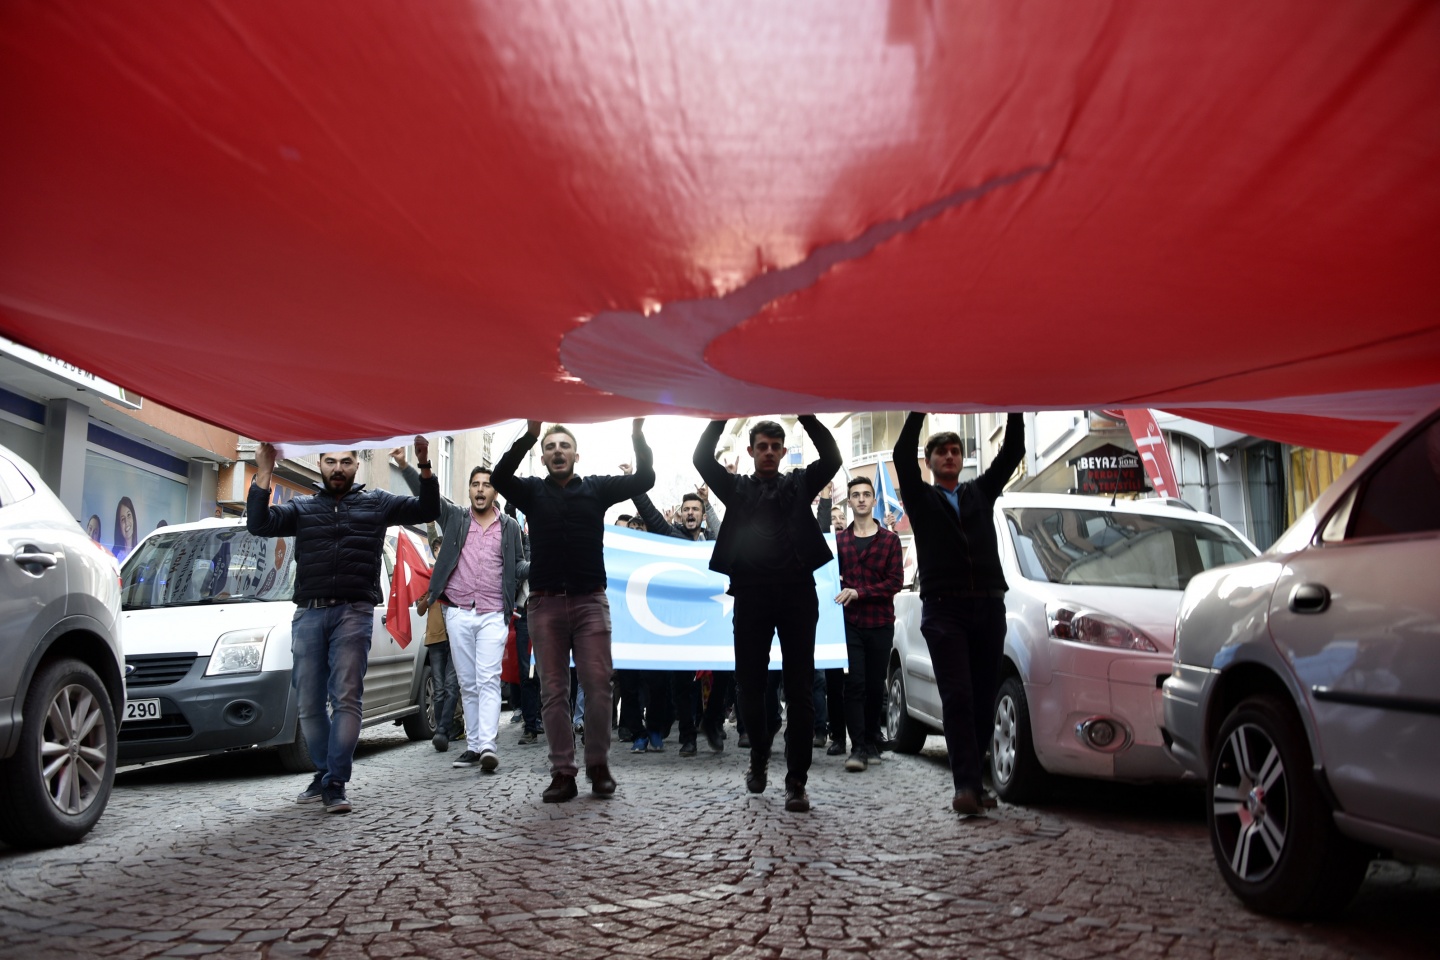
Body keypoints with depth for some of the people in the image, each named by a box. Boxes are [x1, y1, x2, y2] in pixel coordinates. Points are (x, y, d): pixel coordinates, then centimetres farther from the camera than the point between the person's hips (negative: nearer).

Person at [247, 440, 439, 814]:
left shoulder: (376, 502, 14)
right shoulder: (302, 508, 18)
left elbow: (428, 510, 7)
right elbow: (258, 524, 3)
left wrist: (424, 466, -7)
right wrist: (264, 473, -7)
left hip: (353, 613, -3)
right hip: (308, 614, 3)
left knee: (346, 698, -12)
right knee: (309, 704, 6)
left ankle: (335, 783, -11)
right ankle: (324, 774, 21)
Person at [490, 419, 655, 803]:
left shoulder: (595, 488, 10)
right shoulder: (533, 491, 10)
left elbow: (644, 479, -1)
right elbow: (499, 478, -9)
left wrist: (638, 436, -18)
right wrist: (529, 435, -22)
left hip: (590, 601, 0)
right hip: (545, 602, 1)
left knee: (598, 685, -4)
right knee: (553, 690, 2)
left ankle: (598, 764, 10)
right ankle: (563, 772, 7)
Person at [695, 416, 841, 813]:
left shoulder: (800, 484, 15)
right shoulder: (736, 487, 16)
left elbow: (832, 458, 2)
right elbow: (702, 457, 5)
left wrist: (805, 415, -3)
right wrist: (722, 416, 1)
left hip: (797, 592, -1)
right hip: (751, 594, 1)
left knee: (799, 688, -2)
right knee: (750, 684, 6)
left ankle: (796, 780, 2)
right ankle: (759, 757, 31)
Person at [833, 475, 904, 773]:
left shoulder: (890, 540, 5)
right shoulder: (838, 540, 8)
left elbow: (896, 581, -4)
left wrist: (859, 592, -14)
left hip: (880, 623, 0)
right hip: (850, 623, 0)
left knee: (875, 686, 8)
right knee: (854, 684, -8)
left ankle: (871, 741, 23)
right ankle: (858, 748, -7)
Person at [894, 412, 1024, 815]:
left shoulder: (981, 492, 20)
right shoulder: (920, 498, 12)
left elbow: (1012, 453, 11)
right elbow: (902, 456, -4)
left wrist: (1015, 412, 0)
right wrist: (918, 412, -12)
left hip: (989, 607, 3)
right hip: (944, 609, -3)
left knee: (984, 699, 3)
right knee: (957, 697, -11)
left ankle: (972, 780, 11)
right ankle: (966, 786, -15)